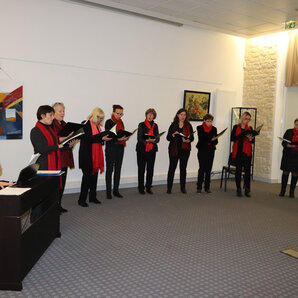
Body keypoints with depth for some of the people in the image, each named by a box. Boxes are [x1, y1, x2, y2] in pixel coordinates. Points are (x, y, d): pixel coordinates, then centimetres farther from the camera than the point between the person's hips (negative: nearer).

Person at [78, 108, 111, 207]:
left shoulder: (98, 126, 17)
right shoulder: (86, 124, -8)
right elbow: (88, 138, -19)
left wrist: (105, 138, -2)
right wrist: (101, 138, -23)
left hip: (97, 155, 8)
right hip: (87, 155, -8)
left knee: (94, 175, 10)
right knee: (87, 176, -6)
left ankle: (92, 197, 20)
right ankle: (82, 199, 2)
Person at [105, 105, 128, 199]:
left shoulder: (121, 122, 13)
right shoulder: (109, 122, -6)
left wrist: (125, 138, -7)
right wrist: (118, 139, -25)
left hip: (120, 148, 6)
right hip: (111, 148, -6)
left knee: (118, 169, 8)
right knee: (110, 169, -2)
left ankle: (116, 190, 16)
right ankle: (108, 191, 4)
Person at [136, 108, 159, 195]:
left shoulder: (155, 126, 12)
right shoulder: (141, 125, 1)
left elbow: (157, 139, 6)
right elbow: (139, 138, -7)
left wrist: (153, 140, -16)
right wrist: (146, 140, -25)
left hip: (152, 150, 3)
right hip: (142, 149, -3)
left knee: (150, 169, 3)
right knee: (141, 169, 0)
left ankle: (148, 188, 14)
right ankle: (141, 188, 9)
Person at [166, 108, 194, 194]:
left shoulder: (188, 125, 7)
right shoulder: (173, 125, 5)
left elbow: (192, 137, 5)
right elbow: (168, 138, 3)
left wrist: (187, 140, -15)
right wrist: (173, 135, -16)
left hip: (185, 149, 1)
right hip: (174, 149, -1)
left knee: (183, 168, 5)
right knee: (172, 167, -2)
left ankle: (183, 187, 16)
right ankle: (169, 188, 6)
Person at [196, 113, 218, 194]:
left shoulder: (214, 129, 7)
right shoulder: (199, 128, 0)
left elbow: (216, 141, 4)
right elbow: (201, 139, -10)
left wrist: (212, 142, -18)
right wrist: (210, 140, -20)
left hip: (211, 151, 3)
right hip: (202, 150, -2)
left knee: (208, 169, 4)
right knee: (202, 168, -4)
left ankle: (207, 187, 11)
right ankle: (199, 187, 3)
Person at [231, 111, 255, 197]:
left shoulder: (250, 128, 11)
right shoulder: (236, 127, 5)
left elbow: (253, 141, 9)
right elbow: (232, 138, -7)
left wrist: (250, 139, -14)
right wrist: (242, 135, -18)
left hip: (247, 152, 2)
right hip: (238, 152, -1)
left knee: (247, 170, -2)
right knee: (238, 170, 3)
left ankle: (247, 190, 2)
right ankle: (238, 189, 10)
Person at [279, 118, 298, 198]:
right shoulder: (289, 132, 4)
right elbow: (284, 143, 1)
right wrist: (289, 145, -19)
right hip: (288, 155, 0)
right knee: (285, 172, 2)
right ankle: (282, 191, 10)